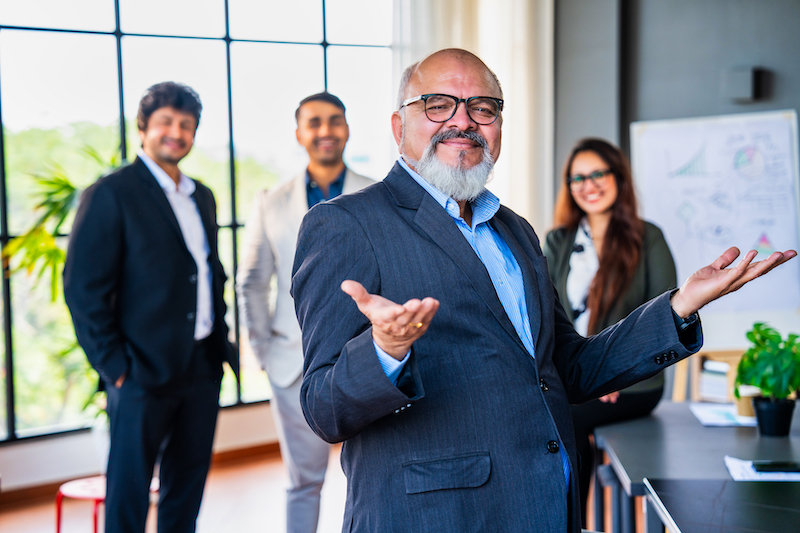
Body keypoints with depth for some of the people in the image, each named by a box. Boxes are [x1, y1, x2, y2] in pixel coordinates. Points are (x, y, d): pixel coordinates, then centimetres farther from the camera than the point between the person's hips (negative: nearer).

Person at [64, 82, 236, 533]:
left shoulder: (202, 197, 15)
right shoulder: (111, 194, -8)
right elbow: (84, 289, -12)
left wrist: (221, 341, 13)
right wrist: (114, 367, -14)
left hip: (202, 368, 7)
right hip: (145, 372, -7)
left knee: (187, 491, 15)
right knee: (128, 495, 2)